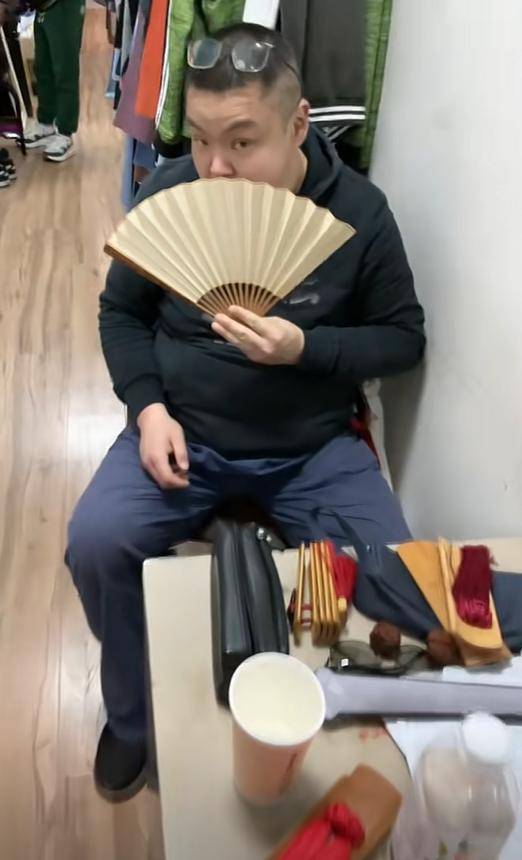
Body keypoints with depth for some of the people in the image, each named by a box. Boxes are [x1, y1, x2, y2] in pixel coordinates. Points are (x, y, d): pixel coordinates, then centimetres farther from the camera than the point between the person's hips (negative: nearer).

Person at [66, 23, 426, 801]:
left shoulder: (358, 211, -9)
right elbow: (121, 312, 6)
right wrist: (149, 408, -12)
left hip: (313, 447, 0)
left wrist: (304, 349, -19)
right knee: (94, 543, -21)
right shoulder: (167, 194, -6)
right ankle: (133, 715, 9)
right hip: (184, 433, 1)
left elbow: (403, 336, -1)